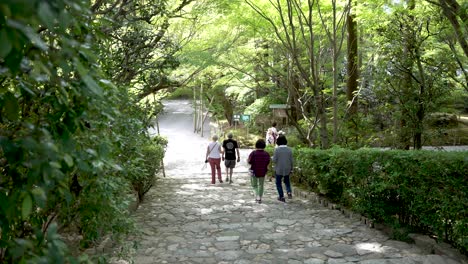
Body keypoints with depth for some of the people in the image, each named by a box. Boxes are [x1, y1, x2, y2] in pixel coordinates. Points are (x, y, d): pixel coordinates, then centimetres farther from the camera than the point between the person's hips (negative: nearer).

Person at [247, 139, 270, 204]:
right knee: (261, 185, 18)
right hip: (263, 172, 2)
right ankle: (259, 199, 22)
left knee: (254, 185, 15)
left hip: (254, 172, -2)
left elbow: (249, 162, -14)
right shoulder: (266, 154, -9)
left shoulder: (253, 153, -18)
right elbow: (268, 163, -3)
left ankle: (257, 196, -6)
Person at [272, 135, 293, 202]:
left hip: (279, 169, -3)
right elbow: (292, 160, -1)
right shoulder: (289, 149, -4)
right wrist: (291, 169, 10)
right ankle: (289, 192, 2)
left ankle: (281, 196, 12)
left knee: (278, 183, 12)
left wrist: (273, 157, 7)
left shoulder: (277, 149, -15)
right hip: (287, 169, 4)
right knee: (287, 181, 23)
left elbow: (274, 160, -15)